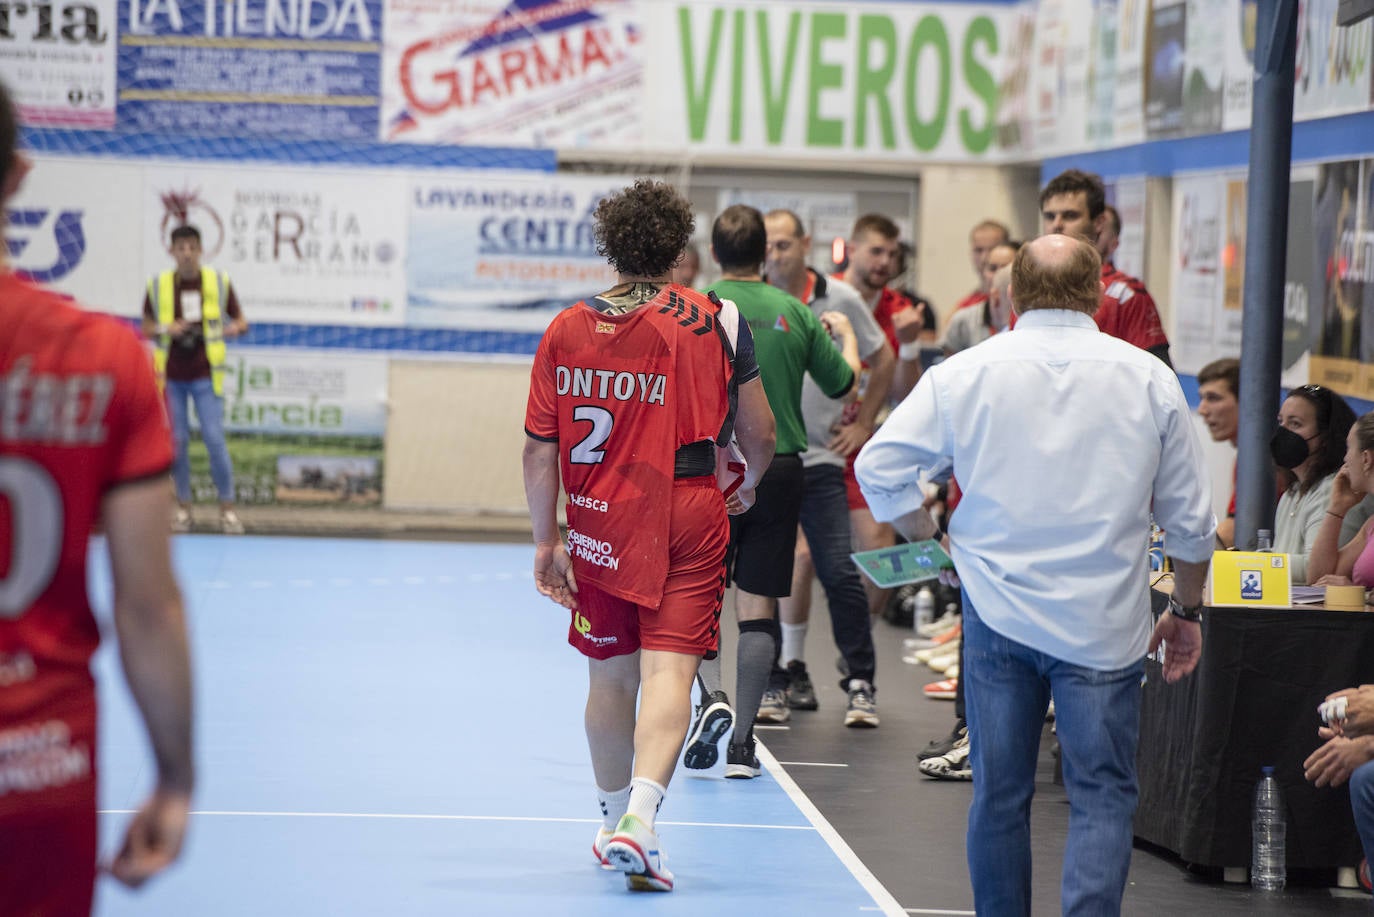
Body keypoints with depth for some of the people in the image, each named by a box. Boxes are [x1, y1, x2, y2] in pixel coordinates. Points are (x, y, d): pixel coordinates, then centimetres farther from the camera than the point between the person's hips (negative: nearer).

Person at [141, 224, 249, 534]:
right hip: (171, 375, 1)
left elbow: (240, 322, 8)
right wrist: (166, 330, -13)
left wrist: (234, 329, -16)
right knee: (177, 441, 4)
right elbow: (147, 328, 8)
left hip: (205, 375, -1)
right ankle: (183, 507, 14)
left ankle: (227, 508, 4)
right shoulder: (158, 285, 0)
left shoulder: (219, 282, 0)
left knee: (215, 439, -5)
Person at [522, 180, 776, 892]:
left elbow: (539, 450, 0)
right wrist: (750, 485, 25)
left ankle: (615, 819, 32)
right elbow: (759, 436, 4)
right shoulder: (717, 323, -2)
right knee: (668, 672, -8)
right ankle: (640, 818, -26)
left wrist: (545, 543, 7)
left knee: (610, 677, 15)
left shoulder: (566, 330, 2)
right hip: (688, 518, -2)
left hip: (599, 523, 2)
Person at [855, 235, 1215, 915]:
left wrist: (935, 542, 13)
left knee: (999, 795, 11)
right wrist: (1186, 612, 19)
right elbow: (1191, 519, 5)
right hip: (1104, 626, -1)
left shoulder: (962, 374, -1)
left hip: (997, 616, 1)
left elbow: (878, 469, -2)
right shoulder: (1149, 379, 0)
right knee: (1102, 796, 1)